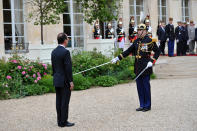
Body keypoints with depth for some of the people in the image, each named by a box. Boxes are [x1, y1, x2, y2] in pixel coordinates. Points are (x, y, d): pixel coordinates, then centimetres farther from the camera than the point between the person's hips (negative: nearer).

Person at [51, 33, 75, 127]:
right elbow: (68, 68, -17)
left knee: (59, 101, 11)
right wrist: (71, 81, -13)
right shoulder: (65, 52, -16)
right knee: (65, 102, -2)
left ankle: (60, 121, 17)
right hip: (65, 81, -8)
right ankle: (63, 122, 1)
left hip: (56, 81, 8)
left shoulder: (54, 52, 8)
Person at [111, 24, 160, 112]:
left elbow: (157, 51, -5)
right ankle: (142, 105, 19)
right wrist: (118, 58, 11)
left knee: (146, 87, 1)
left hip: (146, 68, -7)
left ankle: (147, 106, 11)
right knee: (139, 87, 10)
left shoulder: (149, 41, -8)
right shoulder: (137, 41, 12)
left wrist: (152, 61, -15)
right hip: (138, 67, 7)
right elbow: (129, 51, 15)